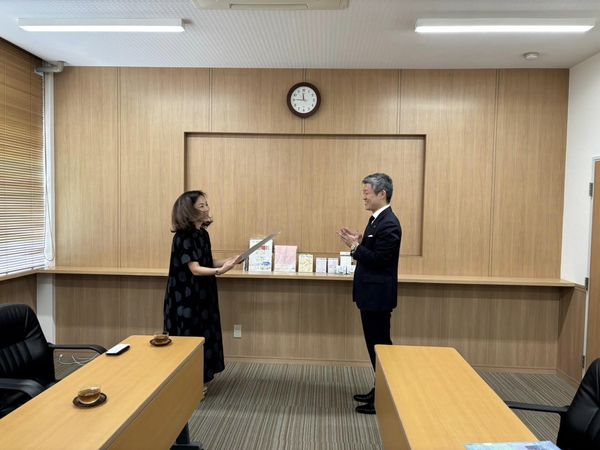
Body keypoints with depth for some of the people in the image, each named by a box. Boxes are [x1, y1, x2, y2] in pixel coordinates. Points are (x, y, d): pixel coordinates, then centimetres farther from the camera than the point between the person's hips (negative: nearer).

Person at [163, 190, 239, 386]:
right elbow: (195, 269, -25)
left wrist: (228, 261, 1)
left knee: (203, 334, 15)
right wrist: (219, 271, -40)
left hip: (202, 294, 8)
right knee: (189, 337, 2)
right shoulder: (183, 237, -19)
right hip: (186, 297, -8)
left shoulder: (203, 233, 6)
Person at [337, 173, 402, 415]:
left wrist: (355, 246, -20)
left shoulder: (389, 224, -19)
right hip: (371, 294, 10)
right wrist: (357, 242, 1)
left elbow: (379, 259, -22)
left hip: (378, 296, -10)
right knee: (376, 344, 18)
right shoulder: (377, 219, 12)